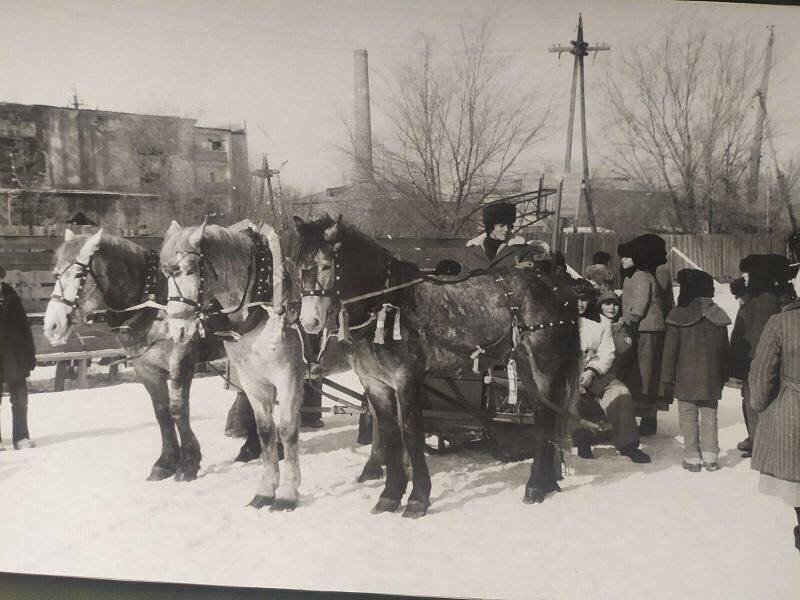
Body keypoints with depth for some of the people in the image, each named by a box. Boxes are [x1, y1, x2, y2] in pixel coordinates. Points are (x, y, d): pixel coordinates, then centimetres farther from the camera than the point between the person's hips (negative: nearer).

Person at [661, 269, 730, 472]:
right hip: (712, 379, 4)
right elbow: (724, 349, 10)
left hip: (686, 379, -4)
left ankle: (692, 458, 7)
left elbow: (670, 350, -8)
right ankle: (711, 457, 14)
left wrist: (668, 378, -2)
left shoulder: (678, 315, -9)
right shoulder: (718, 315, 4)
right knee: (709, 416, 12)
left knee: (688, 417, 5)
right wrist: (723, 377, 18)